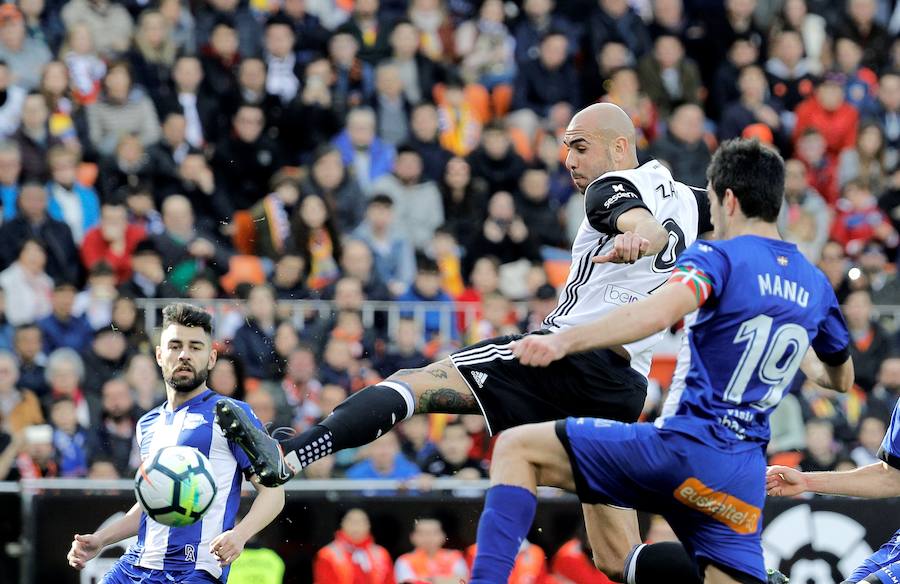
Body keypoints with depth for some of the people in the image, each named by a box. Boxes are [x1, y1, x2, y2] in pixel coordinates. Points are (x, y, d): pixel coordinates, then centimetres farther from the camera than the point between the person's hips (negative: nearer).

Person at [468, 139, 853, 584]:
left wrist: (562, 342, -31)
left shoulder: (719, 258, -4)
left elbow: (658, 312, -25)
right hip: (743, 476, 6)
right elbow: (841, 378, 31)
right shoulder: (815, 285, 15)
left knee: (517, 448, 1)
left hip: (683, 446, -6)